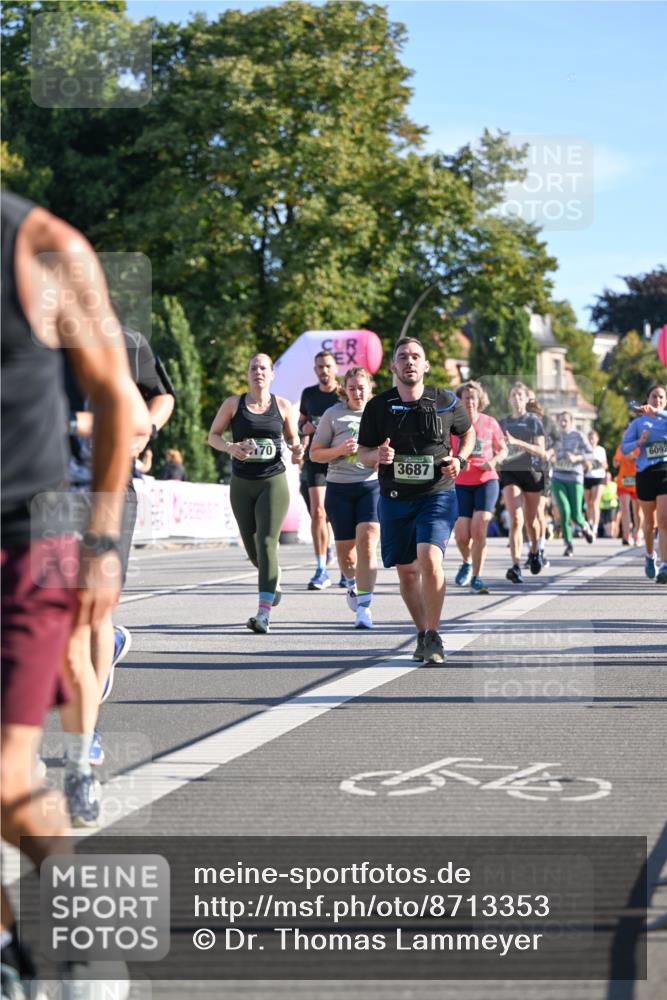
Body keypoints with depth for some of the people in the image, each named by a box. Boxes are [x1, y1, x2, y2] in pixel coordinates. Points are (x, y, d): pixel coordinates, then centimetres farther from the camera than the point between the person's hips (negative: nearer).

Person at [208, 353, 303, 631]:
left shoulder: (283, 406, 4)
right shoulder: (233, 404, 3)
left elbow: (293, 438, 15)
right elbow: (213, 435, 7)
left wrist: (296, 449, -8)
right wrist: (229, 447, -14)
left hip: (273, 482, -2)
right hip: (242, 484, 2)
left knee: (266, 542, -16)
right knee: (251, 546, 10)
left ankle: (263, 614, -20)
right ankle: (274, 577, 46)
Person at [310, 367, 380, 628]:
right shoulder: (332, 415, 1)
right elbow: (315, 453, 4)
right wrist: (339, 450, -15)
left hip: (372, 485, -1)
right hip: (339, 488, 1)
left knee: (367, 541, -19)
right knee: (344, 547, 9)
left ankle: (364, 607, -18)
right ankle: (352, 583, 44)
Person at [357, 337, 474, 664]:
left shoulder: (446, 402, -2)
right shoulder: (378, 406, -1)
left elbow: (468, 432, 16)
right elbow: (363, 452, 6)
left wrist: (460, 459, -3)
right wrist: (378, 455, -16)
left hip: (437, 494, -3)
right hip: (394, 499, 3)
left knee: (429, 559, -22)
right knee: (406, 571, 10)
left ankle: (433, 636, -6)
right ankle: (422, 634, 32)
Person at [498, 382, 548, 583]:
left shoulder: (534, 421, 2)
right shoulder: (503, 423, 10)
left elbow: (541, 451, -8)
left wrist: (517, 442, -19)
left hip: (532, 473, -1)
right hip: (509, 472, 1)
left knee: (531, 520, 11)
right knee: (515, 519, -17)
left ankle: (534, 552, 41)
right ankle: (515, 566, -24)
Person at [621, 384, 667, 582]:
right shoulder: (638, 423, 8)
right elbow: (624, 448, 2)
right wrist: (639, 442, -15)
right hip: (646, 474, 2)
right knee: (650, 521, 12)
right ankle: (650, 556, 38)